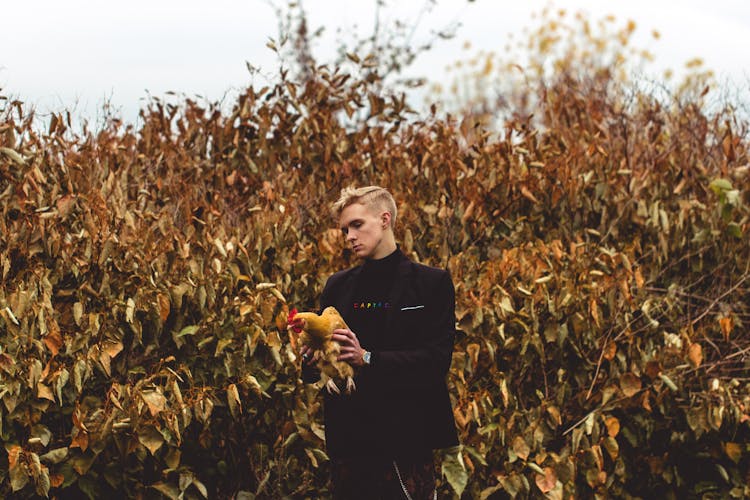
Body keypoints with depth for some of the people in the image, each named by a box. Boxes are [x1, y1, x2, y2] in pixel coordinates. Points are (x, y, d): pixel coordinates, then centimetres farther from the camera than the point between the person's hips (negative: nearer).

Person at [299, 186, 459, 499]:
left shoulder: (432, 283, -1)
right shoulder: (337, 286, 14)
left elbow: (437, 359, -10)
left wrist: (367, 359, -20)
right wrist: (311, 362, -7)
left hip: (407, 439, -4)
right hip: (348, 438, 4)